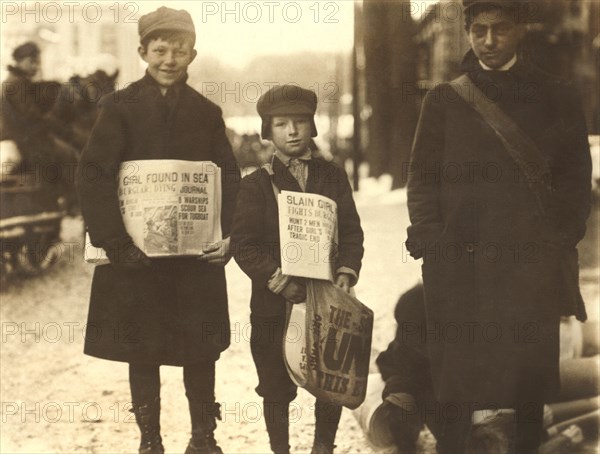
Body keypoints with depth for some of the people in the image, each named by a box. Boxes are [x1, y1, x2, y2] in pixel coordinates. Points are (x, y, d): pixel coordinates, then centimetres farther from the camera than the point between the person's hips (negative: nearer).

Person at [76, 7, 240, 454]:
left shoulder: (206, 112, 7)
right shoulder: (121, 106, -2)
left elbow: (230, 179, 9)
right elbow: (94, 176, -8)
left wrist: (228, 235, -6)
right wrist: (114, 241, -16)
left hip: (197, 251, 2)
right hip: (137, 253, -2)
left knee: (201, 350, 7)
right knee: (142, 350, 6)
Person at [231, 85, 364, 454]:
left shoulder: (334, 177, 9)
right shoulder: (256, 185, -1)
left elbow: (351, 231, 5)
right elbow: (245, 246, -8)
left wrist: (347, 272, -12)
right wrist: (279, 281, -19)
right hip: (274, 304, -2)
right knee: (276, 389, 6)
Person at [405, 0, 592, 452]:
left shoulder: (557, 98, 9)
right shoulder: (445, 100, 9)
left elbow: (575, 177, 8)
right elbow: (423, 175, 6)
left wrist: (560, 238, -4)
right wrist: (430, 239, -6)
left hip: (532, 266, 0)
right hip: (459, 264, 0)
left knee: (531, 380, 4)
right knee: (457, 381, 1)